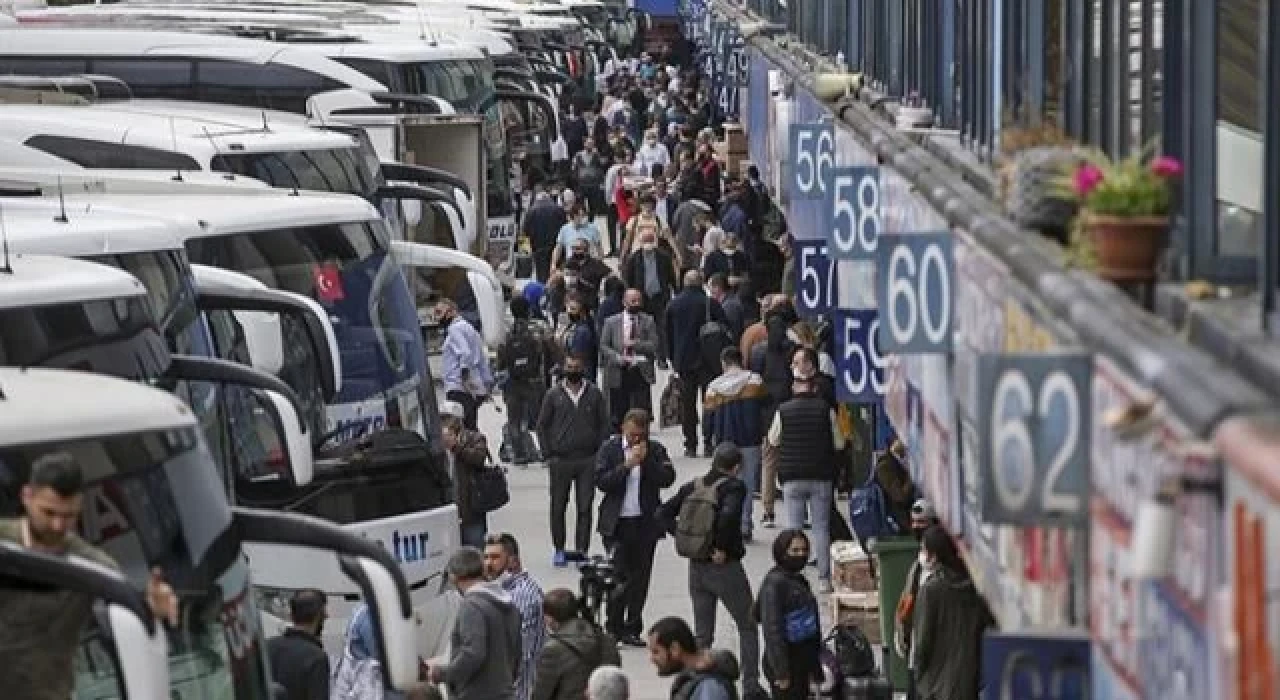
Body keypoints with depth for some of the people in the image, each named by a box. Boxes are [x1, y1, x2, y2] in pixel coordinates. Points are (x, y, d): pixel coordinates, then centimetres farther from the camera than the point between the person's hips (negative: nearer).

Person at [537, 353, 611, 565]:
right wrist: (549, 454, 0)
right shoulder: (554, 395, 4)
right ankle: (559, 549, 15)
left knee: (585, 508, 0)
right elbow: (542, 425, 7)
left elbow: (604, 424, 8)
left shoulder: (594, 394, 5)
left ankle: (582, 550, 4)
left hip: (588, 461, 0)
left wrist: (600, 453, -1)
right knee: (558, 506, 4)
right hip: (560, 460, 0)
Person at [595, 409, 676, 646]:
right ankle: (613, 626, 4)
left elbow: (667, 479, -6)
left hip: (646, 524, 2)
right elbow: (601, 481, -9)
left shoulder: (655, 450, 5)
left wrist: (647, 460, -15)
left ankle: (632, 628, 12)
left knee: (640, 578, 5)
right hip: (617, 524, -2)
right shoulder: (609, 448, 1)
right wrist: (627, 465, -17)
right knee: (620, 575, -8)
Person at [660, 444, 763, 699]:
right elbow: (728, 515, -31)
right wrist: (722, 548, -18)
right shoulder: (734, 487, -13)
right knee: (748, 627, 10)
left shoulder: (694, 486, 4)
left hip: (697, 568, 5)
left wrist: (685, 538, 4)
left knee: (702, 633, 14)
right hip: (725, 568, -5)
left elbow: (666, 512, 3)